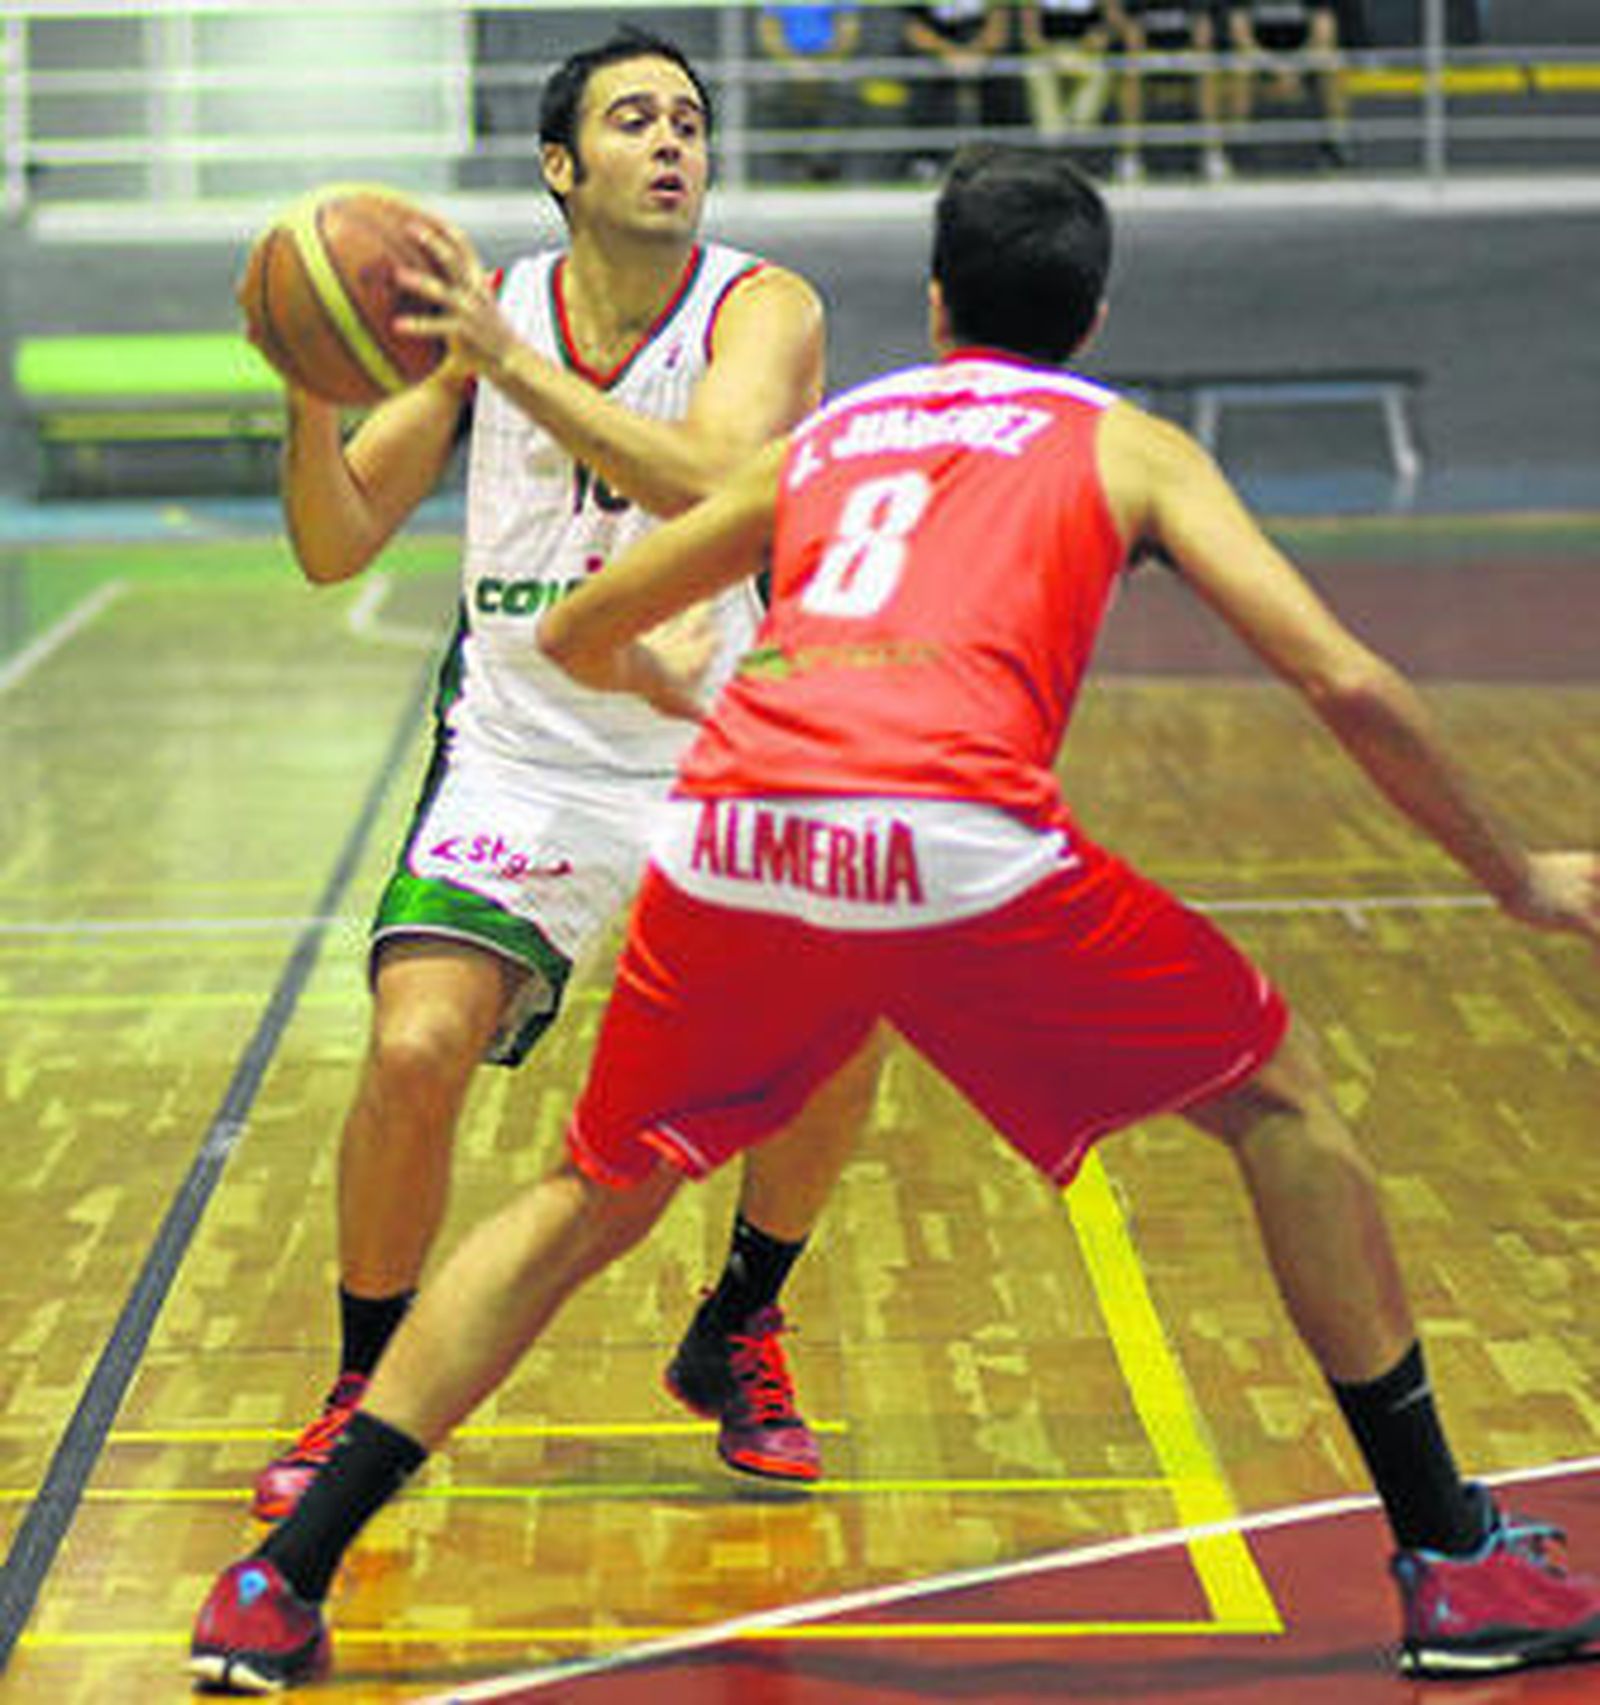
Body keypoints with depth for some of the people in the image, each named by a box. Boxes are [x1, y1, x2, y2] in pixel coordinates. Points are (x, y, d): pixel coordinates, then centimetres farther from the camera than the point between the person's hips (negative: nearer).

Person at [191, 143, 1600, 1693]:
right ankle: (1452, 1565, 18)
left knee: (589, 1204, 23)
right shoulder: (1126, 446, 22)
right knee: (1280, 1101, 19)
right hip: (955, 842, -3)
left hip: (730, 841, 3)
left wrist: (673, 693, 64)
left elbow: (577, 634, 41)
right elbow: (1348, 684, 13)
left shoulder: (825, 433, 31)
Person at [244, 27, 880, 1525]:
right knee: (415, 1051, -19)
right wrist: (312, 392, -18)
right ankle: (369, 1390, 4)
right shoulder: (485, 311, -2)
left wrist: (510, 361, -35)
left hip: (716, 756, 0)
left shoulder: (761, 311, -10)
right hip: (515, 760, 0)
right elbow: (335, 547, 0)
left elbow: (715, 486, -31)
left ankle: (735, 1340, 12)